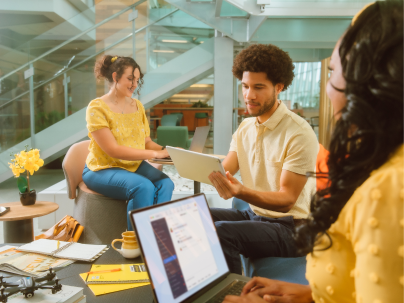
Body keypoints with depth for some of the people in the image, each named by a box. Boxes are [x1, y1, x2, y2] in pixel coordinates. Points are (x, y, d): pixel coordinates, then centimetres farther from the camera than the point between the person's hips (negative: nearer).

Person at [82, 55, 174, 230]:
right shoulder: (97, 108, -10)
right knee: (144, 187, -31)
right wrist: (154, 154, -21)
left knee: (165, 183, -23)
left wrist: (167, 150, -12)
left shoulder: (137, 106, 10)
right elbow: (112, 150, -18)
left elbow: (147, 142, 9)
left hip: (135, 165, 6)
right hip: (103, 168, -5)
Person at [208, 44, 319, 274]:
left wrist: (241, 191, -35)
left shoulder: (299, 134, -16)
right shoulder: (245, 128, 8)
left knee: (220, 231, -29)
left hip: (288, 227, -7)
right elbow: (224, 171, -1)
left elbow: (286, 199, -19)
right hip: (253, 215, 7)